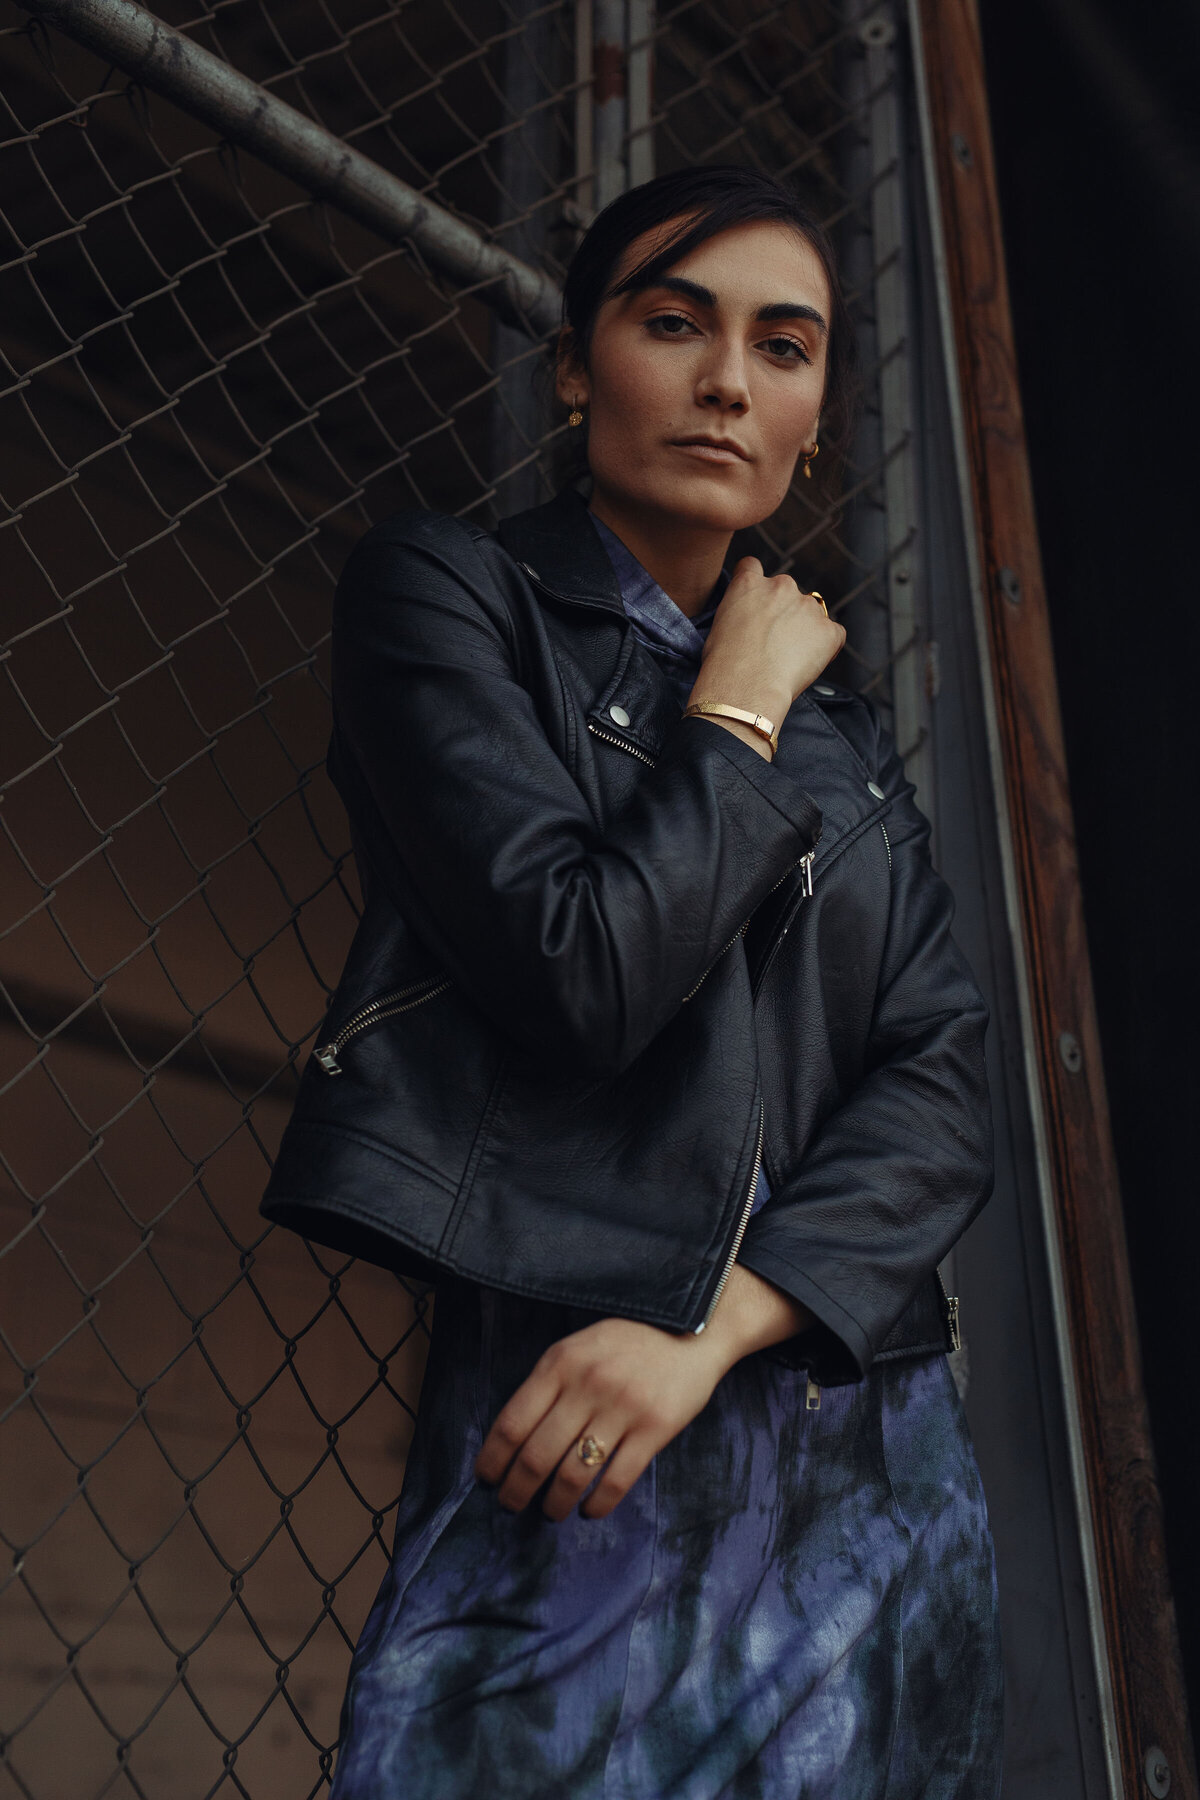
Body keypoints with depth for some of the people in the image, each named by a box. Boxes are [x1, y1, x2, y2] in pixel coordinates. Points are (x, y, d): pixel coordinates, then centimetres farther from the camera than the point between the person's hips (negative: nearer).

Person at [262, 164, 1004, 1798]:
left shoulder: (846, 743, 15)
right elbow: (584, 975, -14)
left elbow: (945, 1088, 2)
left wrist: (709, 1327, -14)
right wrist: (740, 719, -1)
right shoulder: (446, 593, 0)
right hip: (564, 1439, -5)